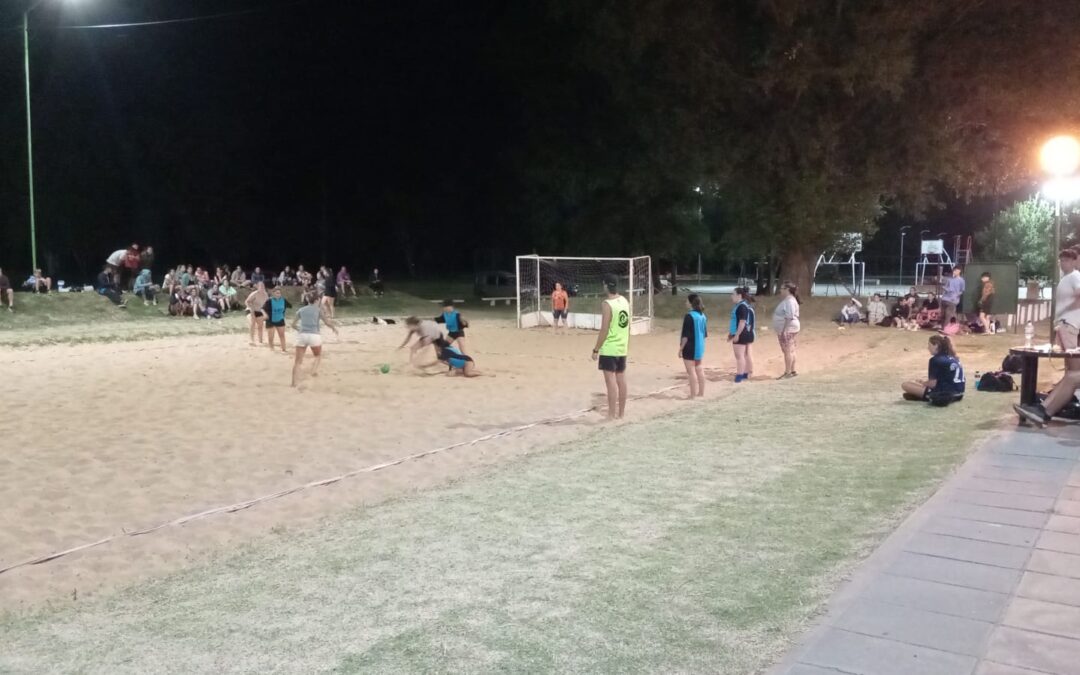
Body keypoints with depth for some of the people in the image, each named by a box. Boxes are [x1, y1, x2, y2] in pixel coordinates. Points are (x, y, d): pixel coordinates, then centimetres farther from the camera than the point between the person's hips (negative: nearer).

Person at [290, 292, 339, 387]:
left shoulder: (301, 310, 15)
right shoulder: (318, 309, 7)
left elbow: (293, 325, 17)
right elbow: (327, 322, 1)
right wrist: (334, 328, 19)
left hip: (302, 336, 2)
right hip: (314, 336, -2)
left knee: (298, 360, 6)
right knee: (318, 355, 24)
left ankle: (294, 382, 1)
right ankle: (314, 371, 1)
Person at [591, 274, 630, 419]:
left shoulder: (607, 304, -15)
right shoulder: (625, 301, 8)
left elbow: (604, 330, -18)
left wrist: (596, 349, -11)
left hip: (609, 349, -8)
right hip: (622, 348, 8)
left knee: (611, 381, -5)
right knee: (621, 380, 12)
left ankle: (612, 415, -4)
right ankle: (621, 413, 19)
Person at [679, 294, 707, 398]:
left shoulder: (689, 316, -18)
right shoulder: (702, 315, 5)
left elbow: (685, 335, -19)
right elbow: (705, 333, 12)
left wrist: (681, 348, -12)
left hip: (690, 348, -8)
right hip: (700, 347, 8)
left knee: (691, 371, -2)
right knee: (699, 369, 16)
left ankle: (693, 395, 0)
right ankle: (701, 393, 23)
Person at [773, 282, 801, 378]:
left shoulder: (789, 301, -17)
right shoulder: (787, 300, 15)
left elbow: (789, 317, -23)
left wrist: (784, 330, -25)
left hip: (788, 330, -10)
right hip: (787, 330, 10)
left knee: (788, 351, -6)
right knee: (790, 351, 13)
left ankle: (788, 373, -4)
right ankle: (792, 371, 18)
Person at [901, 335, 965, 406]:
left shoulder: (935, 360, -12)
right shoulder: (953, 358, 12)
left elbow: (932, 384, -13)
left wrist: (920, 383, 8)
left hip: (944, 394, -9)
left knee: (905, 385, -9)